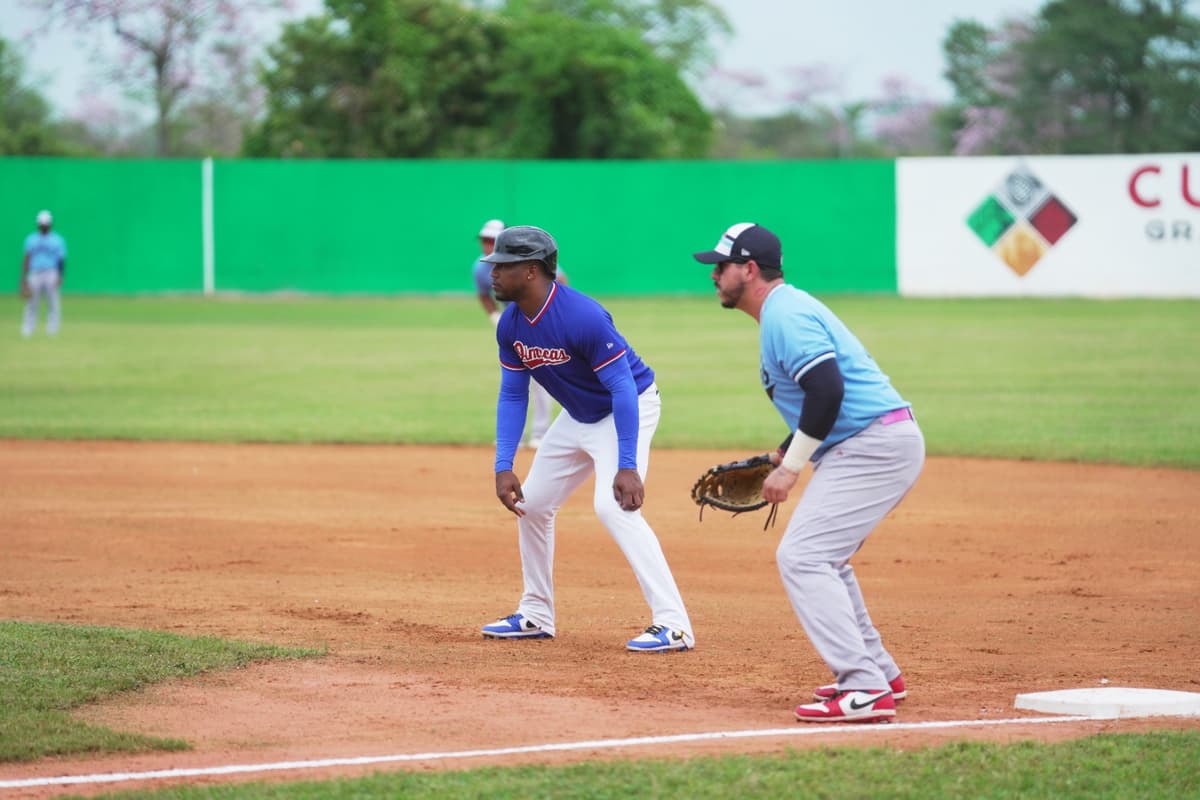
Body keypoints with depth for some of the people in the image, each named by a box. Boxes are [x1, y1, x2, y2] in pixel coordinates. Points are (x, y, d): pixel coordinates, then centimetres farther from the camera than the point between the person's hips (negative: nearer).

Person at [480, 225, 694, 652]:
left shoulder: (582, 317, -32)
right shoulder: (511, 325, -8)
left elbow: (622, 389, -32)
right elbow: (512, 395, 0)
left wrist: (627, 465, -38)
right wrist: (503, 466, -9)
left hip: (629, 409, -9)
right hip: (578, 416, 9)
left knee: (612, 505, -26)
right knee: (531, 502, 13)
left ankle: (673, 625, -27)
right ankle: (536, 615, 28)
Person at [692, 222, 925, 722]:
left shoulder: (785, 315, -13)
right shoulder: (786, 311, 20)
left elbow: (828, 389, -24)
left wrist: (792, 465, -18)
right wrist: (785, 454, 19)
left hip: (873, 446, -11)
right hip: (880, 443, 11)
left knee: (801, 557, -15)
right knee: (821, 557, 23)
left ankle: (865, 691, -22)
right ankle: (879, 674, 26)